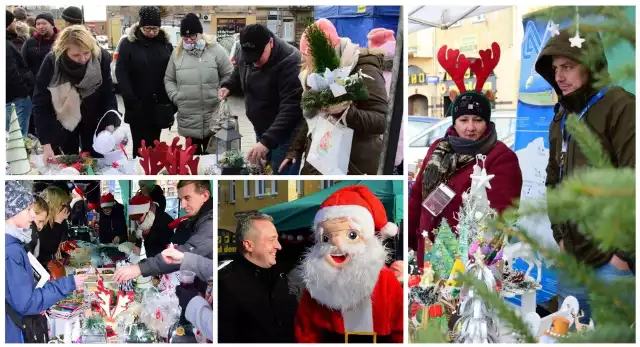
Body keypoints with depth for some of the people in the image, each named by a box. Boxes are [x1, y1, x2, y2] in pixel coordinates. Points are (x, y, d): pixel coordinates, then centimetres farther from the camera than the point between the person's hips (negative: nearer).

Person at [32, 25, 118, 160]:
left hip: (92, 120, 1)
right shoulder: (51, 62, -26)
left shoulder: (102, 58, -24)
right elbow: (40, 104, -22)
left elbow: (108, 95, -14)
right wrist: (46, 144, -26)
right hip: (62, 120, -1)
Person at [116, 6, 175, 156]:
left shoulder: (166, 44, 5)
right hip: (138, 107, -3)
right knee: (141, 146, 1)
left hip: (159, 106, 3)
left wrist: (173, 102, -3)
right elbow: (121, 73, -8)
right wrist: (131, 101, -17)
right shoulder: (128, 44, -4)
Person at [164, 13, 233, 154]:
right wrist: (175, 96, 0)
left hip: (213, 118, -3)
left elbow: (229, 75, 0)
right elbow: (169, 79, 15)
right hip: (188, 120, 3)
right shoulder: (177, 54, 7)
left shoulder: (215, 50, -4)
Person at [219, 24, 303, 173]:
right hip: (262, 130, 8)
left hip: (285, 134, -8)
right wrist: (227, 86, -2)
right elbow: (238, 75, 21)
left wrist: (267, 141, -43)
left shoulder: (290, 62, -27)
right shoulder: (246, 53, -3)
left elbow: (291, 108, -35)